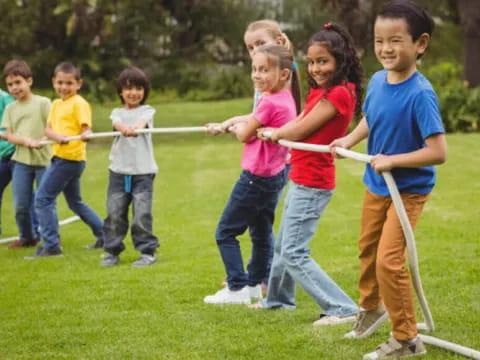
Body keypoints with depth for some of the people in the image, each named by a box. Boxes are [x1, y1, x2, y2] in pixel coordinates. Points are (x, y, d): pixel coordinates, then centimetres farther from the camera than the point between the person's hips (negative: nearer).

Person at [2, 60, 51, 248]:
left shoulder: (43, 103, -2)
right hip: (21, 160, 3)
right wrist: (25, 140, -17)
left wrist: (40, 140, -24)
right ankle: (27, 237, 21)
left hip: (43, 160, -3)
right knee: (20, 205, 3)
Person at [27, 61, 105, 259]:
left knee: (43, 198, -10)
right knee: (75, 202, 21)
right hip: (60, 156, 9)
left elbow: (86, 127, -18)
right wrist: (57, 136, -19)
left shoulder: (79, 103, -8)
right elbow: (48, 128, 4)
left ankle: (51, 245, -7)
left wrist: (86, 134, -42)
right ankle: (104, 234, 29)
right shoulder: (56, 104, 15)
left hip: (69, 158, -9)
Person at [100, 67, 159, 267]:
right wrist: (124, 128, -39)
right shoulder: (118, 113, 11)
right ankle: (112, 251, 15)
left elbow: (143, 121, -17)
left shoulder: (147, 111, 8)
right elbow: (117, 123, -14)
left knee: (142, 214, -7)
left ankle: (147, 251, 6)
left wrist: (136, 127, -42)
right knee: (114, 213, 2)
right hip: (119, 171, 2)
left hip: (142, 171, -2)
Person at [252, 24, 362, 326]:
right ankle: (279, 298, 44)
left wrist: (274, 134, 1)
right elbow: (298, 122, 9)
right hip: (302, 179, 10)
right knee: (283, 244, 24)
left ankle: (343, 309, -8)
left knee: (294, 253, -9)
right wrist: (273, 133, -8)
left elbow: (300, 130, -17)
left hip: (312, 184, -10)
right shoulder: (321, 91, 10)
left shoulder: (338, 94, -20)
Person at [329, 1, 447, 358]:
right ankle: (372, 307, 50)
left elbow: (438, 152, -30)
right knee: (368, 249, 24)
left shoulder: (420, 94, -28)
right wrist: (349, 140, -4)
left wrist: (391, 161, -28)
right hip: (375, 185, 7)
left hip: (409, 190, -7)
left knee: (389, 261, -11)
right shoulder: (377, 81, -8)